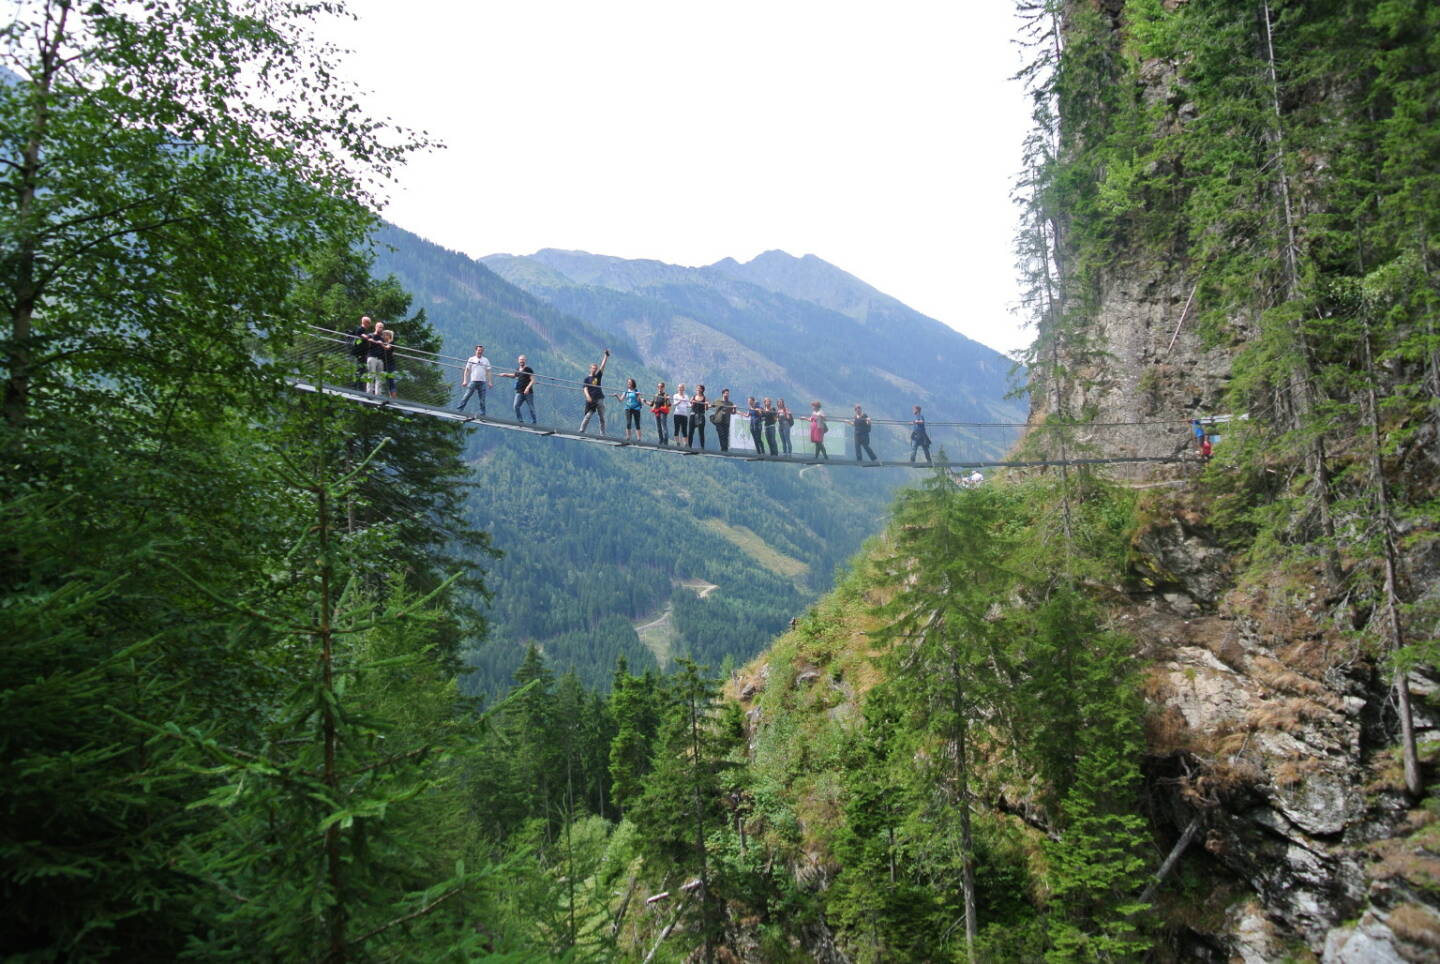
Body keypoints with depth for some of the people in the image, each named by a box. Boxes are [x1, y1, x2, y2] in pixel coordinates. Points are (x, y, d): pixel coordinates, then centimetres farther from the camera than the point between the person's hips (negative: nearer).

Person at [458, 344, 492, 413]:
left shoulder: (486, 360, 11)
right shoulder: (471, 359, 7)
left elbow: (488, 372, 12)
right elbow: (466, 370, 6)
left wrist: (490, 382, 3)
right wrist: (465, 380, -3)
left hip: (482, 382, 1)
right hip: (473, 381, -1)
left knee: (482, 399, 1)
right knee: (466, 396, -9)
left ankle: (482, 413, 4)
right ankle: (459, 410, -9)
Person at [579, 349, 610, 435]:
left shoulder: (598, 376, 11)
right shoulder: (587, 378, 3)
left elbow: (603, 365, 6)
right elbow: (585, 388, -6)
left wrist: (606, 355, -1)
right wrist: (587, 396, -24)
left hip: (599, 399, 4)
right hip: (591, 400, -4)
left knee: (602, 417, 4)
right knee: (588, 415, -10)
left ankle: (603, 433, 8)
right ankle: (581, 431, -8)